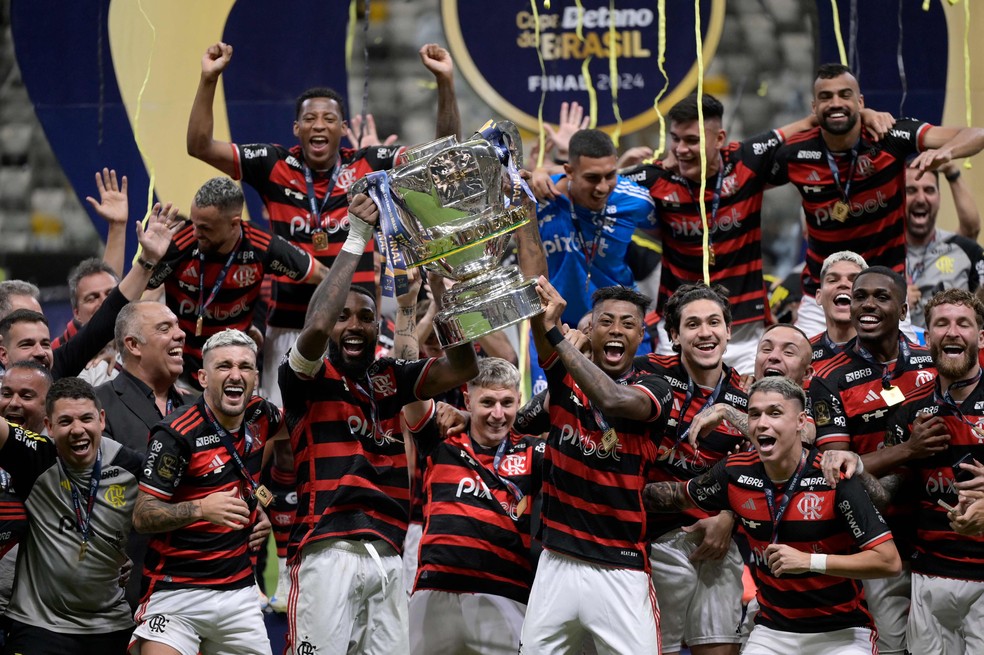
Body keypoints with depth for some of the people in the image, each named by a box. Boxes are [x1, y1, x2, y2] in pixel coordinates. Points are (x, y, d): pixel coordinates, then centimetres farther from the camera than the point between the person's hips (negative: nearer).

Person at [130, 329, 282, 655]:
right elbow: (142, 516, -15)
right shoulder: (176, 434, -12)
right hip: (177, 593, -6)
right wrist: (200, 509, -29)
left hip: (240, 589, 6)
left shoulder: (259, 417, 5)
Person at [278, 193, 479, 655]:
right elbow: (315, 326, -17)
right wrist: (356, 240, -11)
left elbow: (462, 369, 8)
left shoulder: (390, 379, 17)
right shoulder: (308, 378, 3)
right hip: (329, 550, -5)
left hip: (388, 556, 5)